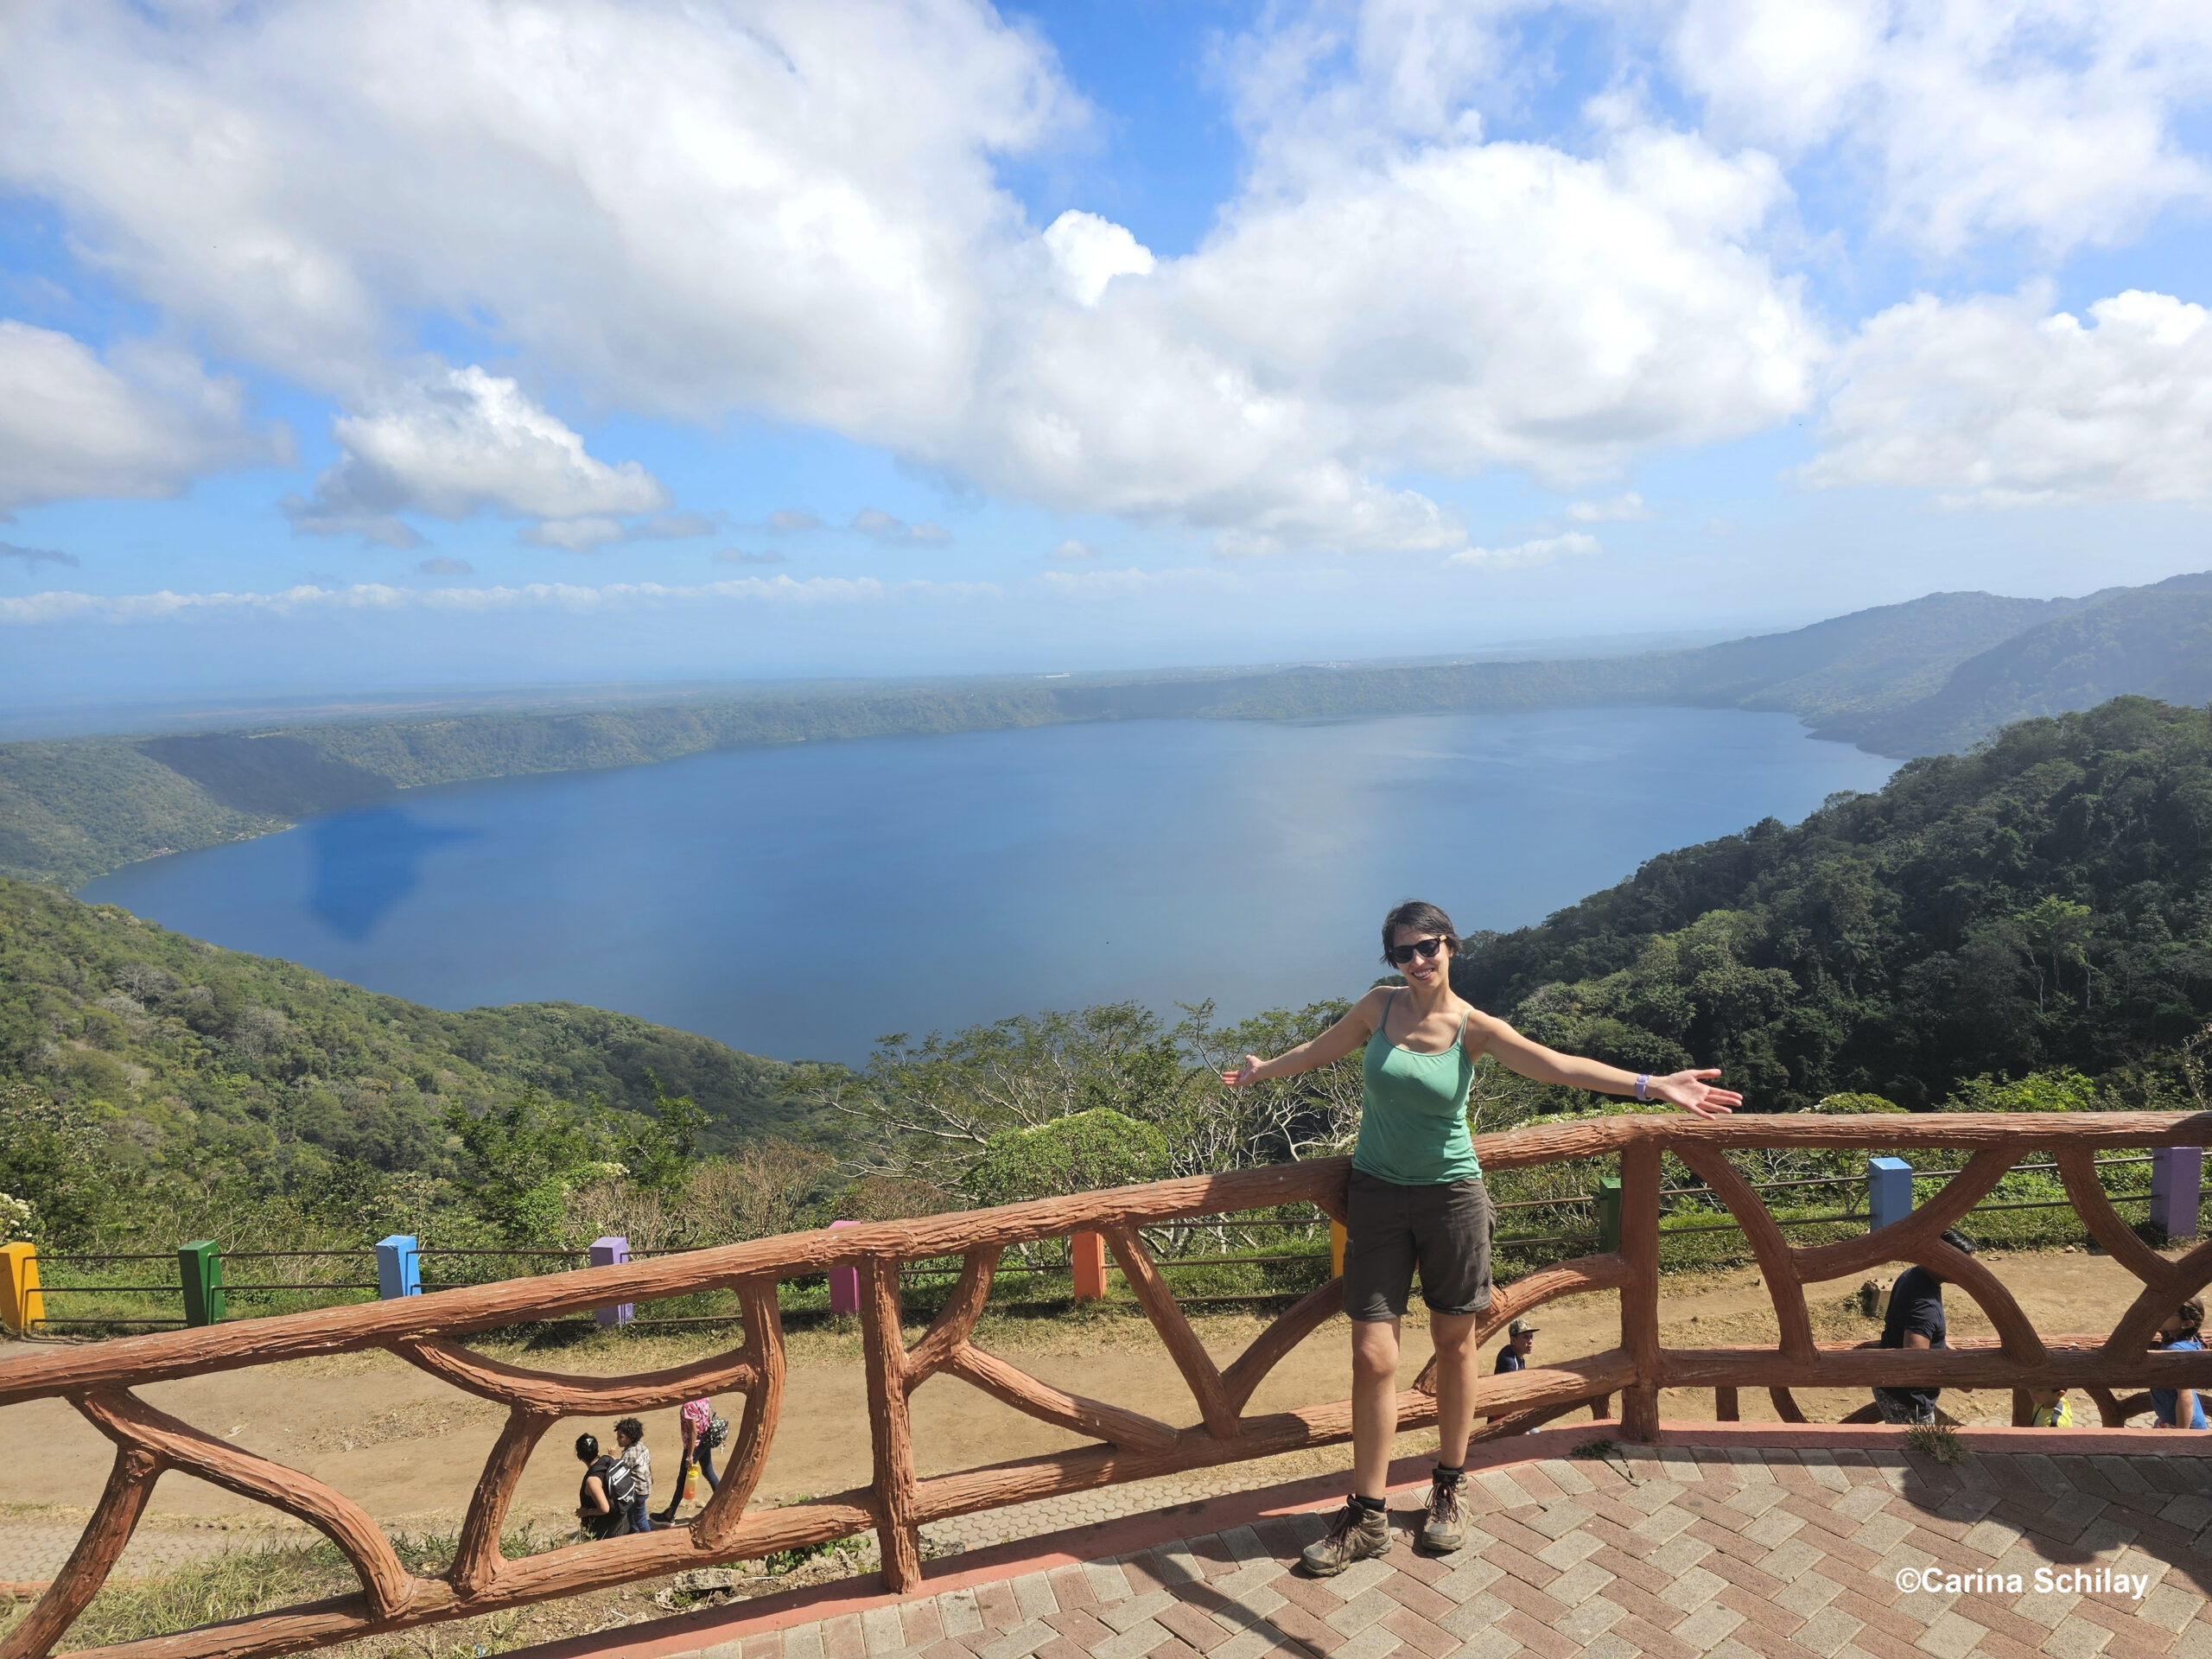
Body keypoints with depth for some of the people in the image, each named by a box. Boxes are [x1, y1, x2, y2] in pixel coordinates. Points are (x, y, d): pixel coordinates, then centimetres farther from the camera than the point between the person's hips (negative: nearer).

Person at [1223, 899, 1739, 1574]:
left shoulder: (1472, 1027, -8)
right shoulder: (1379, 1006, -2)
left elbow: (1558, 1065, -18)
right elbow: (1319, 1050, 15)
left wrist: (1652, 1086, -28)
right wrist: (1263, 1070, 30)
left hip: (1450, 1195, -1)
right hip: (1377, 1194, 1)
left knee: (1454, 1343, 11)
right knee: (1372, 1355, -2)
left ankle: (1447, 1492, 31)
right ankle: (1366, 1517, 10)